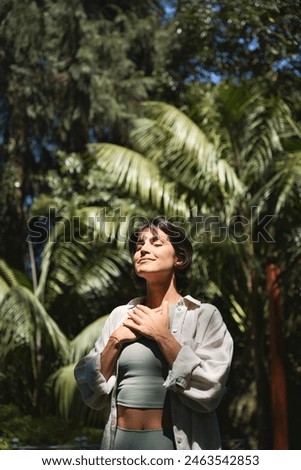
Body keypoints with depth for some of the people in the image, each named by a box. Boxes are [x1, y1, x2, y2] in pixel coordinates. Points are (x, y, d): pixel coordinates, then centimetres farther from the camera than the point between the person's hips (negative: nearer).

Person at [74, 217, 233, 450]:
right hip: (120, 441, 3)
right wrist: (115, 341, -11)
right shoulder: (120, 315, 4)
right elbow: (92, 392, 2)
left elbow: (209, 390, -17)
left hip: (176, 444, -3)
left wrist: (162, 335, -16)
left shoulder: (203, 315, -6)